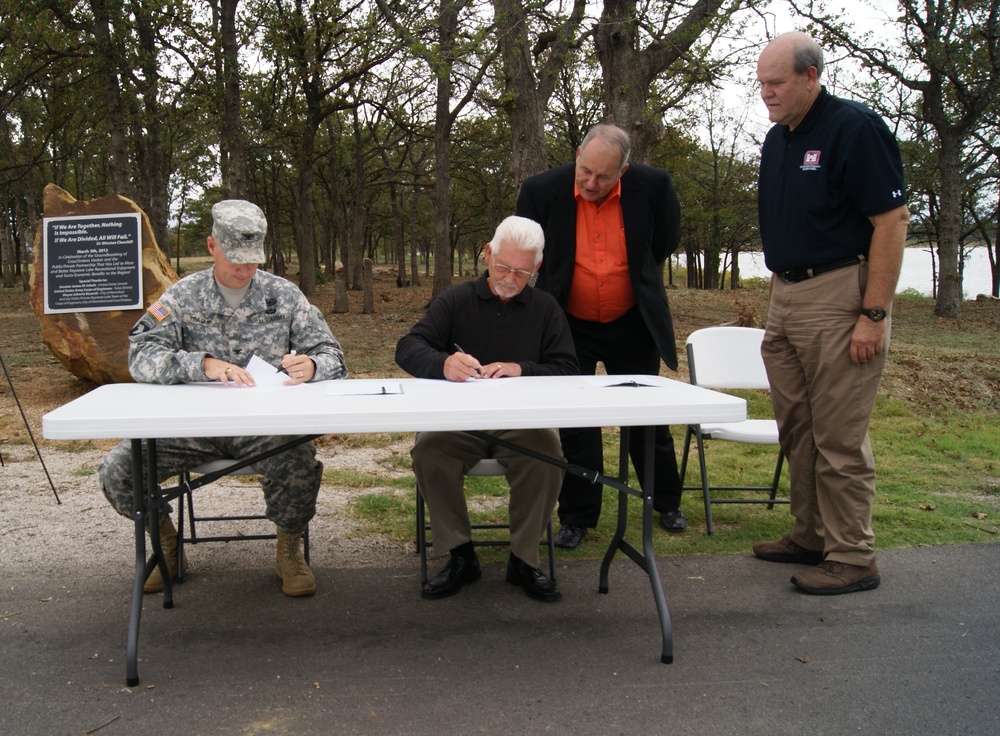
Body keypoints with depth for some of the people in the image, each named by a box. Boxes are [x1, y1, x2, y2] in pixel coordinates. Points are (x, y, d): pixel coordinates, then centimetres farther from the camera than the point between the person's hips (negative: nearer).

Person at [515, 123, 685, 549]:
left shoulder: (652, 186, -15)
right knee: (575, 422, 2)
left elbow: (666, 241, 5)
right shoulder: (542, 191, -16)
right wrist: (554, 289, 2)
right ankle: (577, 516, 15)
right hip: (570, 325, -1)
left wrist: (641, 280, 8)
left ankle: (666, 503, 32)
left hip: (632, 324, 1)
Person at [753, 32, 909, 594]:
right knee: (796, 431, 13)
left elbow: (893, 220, -14)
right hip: (785, 298, 8)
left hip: (838, 299, -8)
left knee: (840, 438, -4)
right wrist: (777, 299, 15)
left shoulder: (855, 127, -10)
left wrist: (874, 314, -18)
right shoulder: (777, 138, 14)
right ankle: (811, 537, 26)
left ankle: (853, 558, 7)